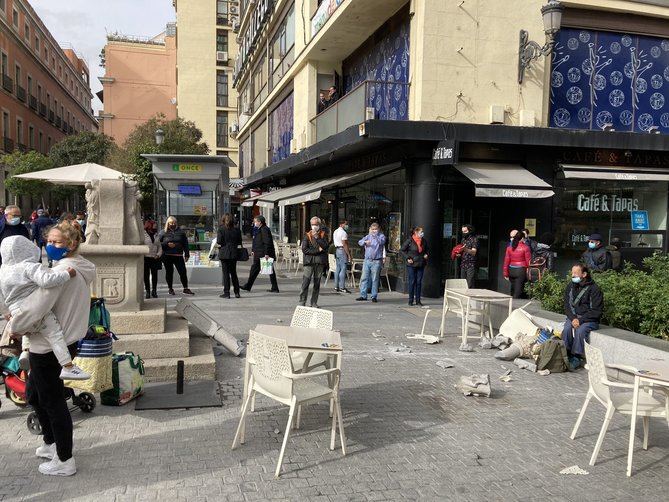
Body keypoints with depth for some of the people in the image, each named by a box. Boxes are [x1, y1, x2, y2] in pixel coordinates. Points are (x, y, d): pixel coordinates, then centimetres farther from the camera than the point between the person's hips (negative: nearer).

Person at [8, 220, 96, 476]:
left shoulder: (63, 270, -22)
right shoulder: (82, 269, 8)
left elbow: (36, 307, -26)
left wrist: (14, 326, -8)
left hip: (49, 347, -9)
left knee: (53, 402, 5)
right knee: (35, 395, 25)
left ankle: (64, 461, 18)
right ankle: (51, 443, 39)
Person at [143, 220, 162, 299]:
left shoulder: (156, 236, 13)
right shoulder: (143, 235, -2)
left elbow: (160, 247, 14)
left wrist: (158, 255, -1)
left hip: (155, 259, 4)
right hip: (146, 258, -4)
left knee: (154, 275, 5)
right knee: (146, 275, 1)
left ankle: (154, 291, 13)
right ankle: (148, 291, 7)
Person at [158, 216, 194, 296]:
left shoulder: (181, 232, 10)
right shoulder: (163, 233, 6)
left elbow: (185, 244, 11)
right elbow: (158, 244, 4)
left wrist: (187, 254, 6)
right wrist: (167, 244, -12)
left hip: (178, 255, 1)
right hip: (167, 256, -1)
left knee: (183, 271, -3)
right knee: (169, 272, 5)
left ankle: (185, 288, 4)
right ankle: (170, 289, 16)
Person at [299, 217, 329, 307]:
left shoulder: (323, 234, 10)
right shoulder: (307, 235, 6)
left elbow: (326, 246, -6)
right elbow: (304, 249, -5)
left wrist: (317, 237, -11)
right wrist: (317, 250, -8)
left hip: (320, 262, 2)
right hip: (309, 262, -2)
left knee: (317, 283, 5)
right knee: (305, 282, -7)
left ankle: (314, 303, 12)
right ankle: (302, 302, -1)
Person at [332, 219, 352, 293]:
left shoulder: (335, 232, 16)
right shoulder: (343, 232, -13)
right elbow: (344, 245, -18)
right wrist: (349, 255, -18)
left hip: (336, 250, 10)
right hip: (342, 250, -10)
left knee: (338, 269, 12)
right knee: (343, 269, -8)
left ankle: (336, 287, 15)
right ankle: (342, 287, -9)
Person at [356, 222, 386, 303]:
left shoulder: (381, 236, 4)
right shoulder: (368, 236, 13)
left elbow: (381, 242, -18)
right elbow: (360, 242, 1)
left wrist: (374, 235, -25)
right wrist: (365, 242, -20)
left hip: (376, 261, -4)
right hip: (367, 260, 4)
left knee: (375, 279, 0)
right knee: (364, 278, 2)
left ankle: (374, 296, 7)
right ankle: (363, 295, 8)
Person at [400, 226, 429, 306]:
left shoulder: (423, 241, 6)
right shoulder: (409, 241, -9)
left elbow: (426, 250, 24)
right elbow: (401, 250, -3)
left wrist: (426, 254, 5)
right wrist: (407, 258, -9)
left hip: (421, 265, 4)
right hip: (411, 265, -4)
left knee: (419, 282, 6)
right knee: (412, 282, -1)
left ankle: (418, 300, 13)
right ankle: (411, 300, 8)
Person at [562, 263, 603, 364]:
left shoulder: (594, 288, -10)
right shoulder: (571, 286, 6)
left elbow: (596, 311, -12)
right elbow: (567, 305, 7)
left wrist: (580, 320, -19)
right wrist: (573, 318, -11)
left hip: (590, 320, -4)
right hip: (573, 317, 4)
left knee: (580, 330, -31)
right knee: (567, 329, -25)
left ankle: (576, 358, -21)